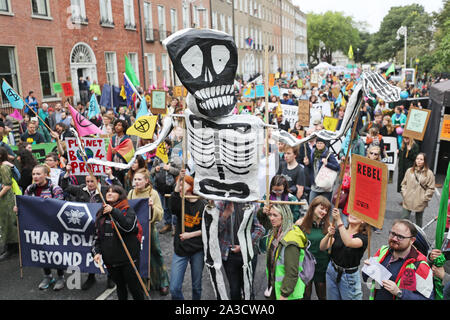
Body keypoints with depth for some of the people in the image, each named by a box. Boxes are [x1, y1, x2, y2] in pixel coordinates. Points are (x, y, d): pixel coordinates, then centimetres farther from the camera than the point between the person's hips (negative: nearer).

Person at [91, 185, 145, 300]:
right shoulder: (101, 213, 9)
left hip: (128, 258, -5)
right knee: (120, 287, 17)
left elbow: (129, 226, -25)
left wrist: (113, 211, -27)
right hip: (110, 259, 5)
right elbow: (97, 235, 13)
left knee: (133, 286, 4)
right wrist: (96, 252, 0)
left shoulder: (128, 211, -6)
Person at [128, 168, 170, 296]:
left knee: (155, 255, 5)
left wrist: (152, 207, -28)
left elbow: (160, 215, -12)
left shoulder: (153, 193, -10)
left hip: (149, 228, -4)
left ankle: (163, 283, 20)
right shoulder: (131, 192, 2)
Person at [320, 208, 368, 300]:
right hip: (332, 271, 3)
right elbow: (322, 247, -12)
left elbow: (349, 243, -36)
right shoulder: (338, 231, -3)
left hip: (349, 276, -3)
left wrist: (338, 220, -41)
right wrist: (328, 235, -32)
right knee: (331, 298, 16)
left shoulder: (363, 237, -13)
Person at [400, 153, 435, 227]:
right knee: (404, 218, 6)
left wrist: (424, 198, -9)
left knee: (419, 219, 14)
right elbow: (404, 183, 10)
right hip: (408, 201, 2)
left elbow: (431, 188, -5)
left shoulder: (429, 173, -7)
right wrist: (404, 194, 1)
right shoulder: (409, 171, 2)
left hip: (420, 203, -2)